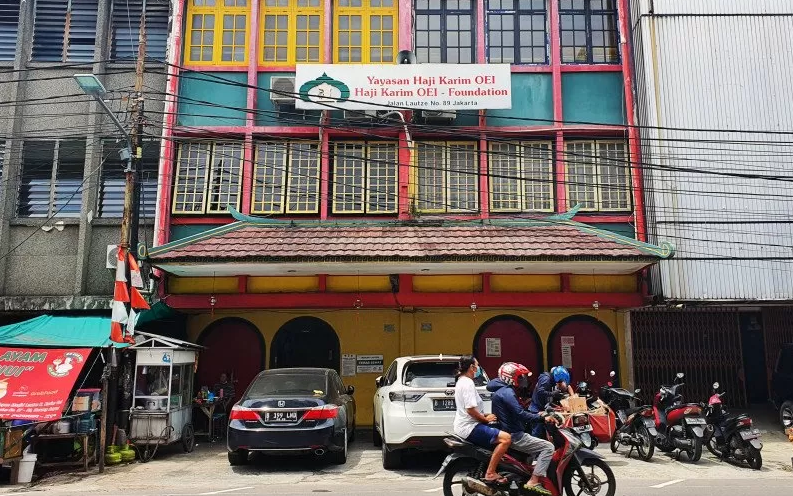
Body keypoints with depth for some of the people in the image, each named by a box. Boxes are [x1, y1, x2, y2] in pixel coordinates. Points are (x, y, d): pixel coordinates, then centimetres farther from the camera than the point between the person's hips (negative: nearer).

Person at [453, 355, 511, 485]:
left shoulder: (461, 381, 16)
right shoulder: (468, 383, -17)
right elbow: (471, 409, -24)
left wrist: (484, 416, 17)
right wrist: (486, 419, -10)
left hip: (463, 425, 11)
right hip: (469, 427, -11)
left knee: (499, 434, 28)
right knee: (506, 438, -20)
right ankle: (490, 473, -19)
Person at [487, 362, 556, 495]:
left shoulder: (502, 391, 16)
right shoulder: (507, 392, -17)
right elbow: (521, 415, -28)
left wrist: (538, 415, 18)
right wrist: (543, 418, -25)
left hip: (510, 433, 11)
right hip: (513, 436, -11)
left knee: (541, 446, 25)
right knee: (548, 447, -14)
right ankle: (534, 482, -18)